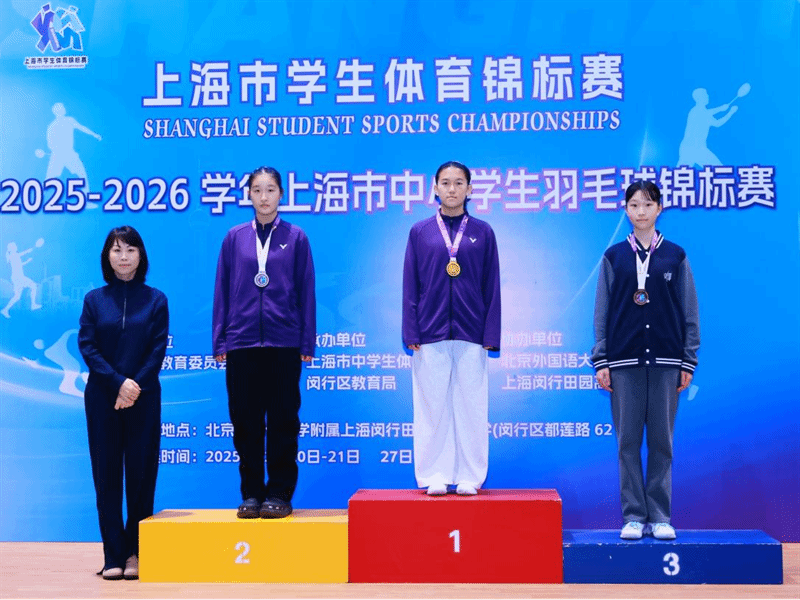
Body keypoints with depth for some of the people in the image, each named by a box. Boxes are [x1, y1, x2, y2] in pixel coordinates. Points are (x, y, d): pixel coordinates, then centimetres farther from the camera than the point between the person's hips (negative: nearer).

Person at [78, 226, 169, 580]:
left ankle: (136, 554, 11)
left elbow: (158, 349, -2)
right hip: (102, 398, 1)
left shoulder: (155, 300, 5)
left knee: (141, 473, 1)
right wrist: (119, 382, -14)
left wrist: (136, 386, -15)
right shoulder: (94, 300, 7)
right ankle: (114, 556, 8)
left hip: (144, 398, -1)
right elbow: (87, 347, -2)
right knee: (107, 474, 2)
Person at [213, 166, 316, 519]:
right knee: (245, 420, 5)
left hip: (283, 342, -1)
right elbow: (222, 290, 9)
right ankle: (251, 493, 15)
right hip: (242, 342, 2)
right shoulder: (235, 238, 8)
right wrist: (219, 341, 4)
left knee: (283, 420, 3)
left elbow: (306, 292, 4)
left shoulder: (295, 238, 4)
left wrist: (307, 343, 0)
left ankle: (279, 493, 12)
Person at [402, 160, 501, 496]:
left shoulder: (482, 233, 7)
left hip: (470, 333, 0)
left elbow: (492, 287, 6)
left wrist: (491, 335, 0)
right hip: (431, 334, 0)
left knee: (471, 406, 2)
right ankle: (434, 477, 11)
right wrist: (411, 333, -2)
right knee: (432, 407, 2)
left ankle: (469, 478, 11)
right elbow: (410, 286, 6)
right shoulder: (420, 232, 7)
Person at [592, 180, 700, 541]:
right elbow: (602, 311, 6)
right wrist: (600, 361, 0)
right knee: (628, 440, 1)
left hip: (665, 361, 0)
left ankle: (660, 517, 11)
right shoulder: (614, 257, 6)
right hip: (624, 361, 0)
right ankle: (633, 517, 9)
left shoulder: (675, 256, 6)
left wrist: (689, 361, 1)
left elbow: (689, 312, 7)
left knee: (661, 440, 3)